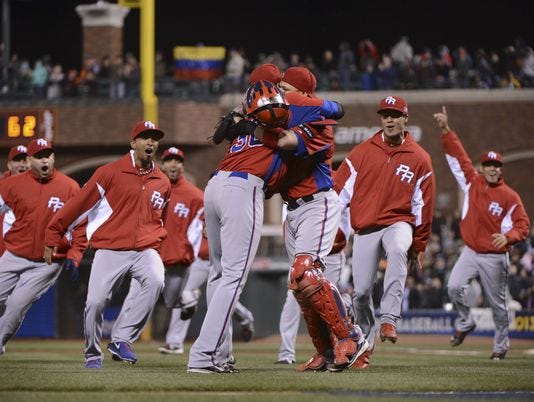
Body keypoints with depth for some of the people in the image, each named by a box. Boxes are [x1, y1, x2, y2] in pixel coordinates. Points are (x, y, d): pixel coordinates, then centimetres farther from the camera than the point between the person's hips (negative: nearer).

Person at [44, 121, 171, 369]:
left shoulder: (163, 183, 13)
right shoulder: (110, 173, 0)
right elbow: (80, 203, 1)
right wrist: (53, 235, 1)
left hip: (145, 250, 2)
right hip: (109, 250, -2)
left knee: (156, 281, -29)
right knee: (95, 301, -13)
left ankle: (121, 339, -22)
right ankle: (92, 355, 14)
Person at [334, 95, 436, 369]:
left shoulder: (419, 159, 4)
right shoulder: (362, 153, 6)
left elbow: (423, 205, 7)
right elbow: (340, 190, 3)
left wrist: (418, 247, 6)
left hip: (399, 222, -2)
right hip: (365, 228, 2)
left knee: (398, 250, -37)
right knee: (361, 291, -3)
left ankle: (389, 320, -41)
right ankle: (365, 345, 18)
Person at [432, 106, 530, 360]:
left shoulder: (509, 197, -9)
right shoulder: (472, 183, 1)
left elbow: (523, 226, -9)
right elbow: (457, 156, 2)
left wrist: (507, 236, -29)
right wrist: (446, 130, -4)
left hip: (495, 258, -3)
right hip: (470, 253, 3)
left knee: (497, 304, 5)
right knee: (454, 287, -18)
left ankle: (501, 345, 21)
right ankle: (464, 324, 7)